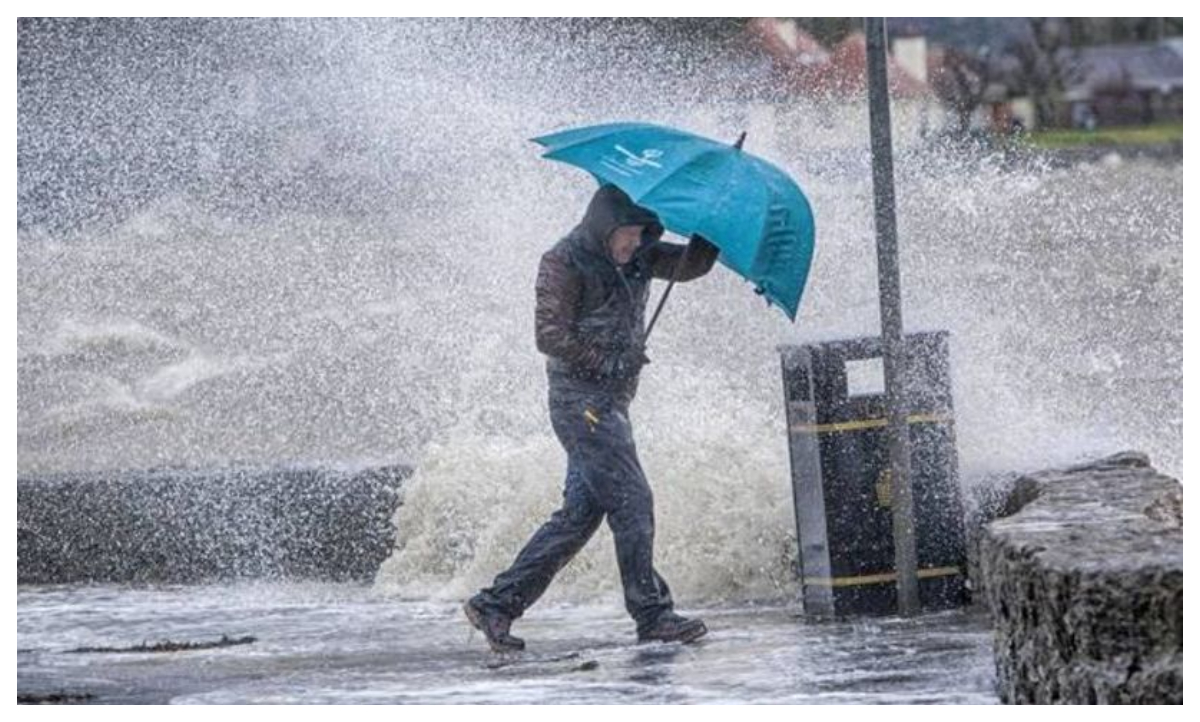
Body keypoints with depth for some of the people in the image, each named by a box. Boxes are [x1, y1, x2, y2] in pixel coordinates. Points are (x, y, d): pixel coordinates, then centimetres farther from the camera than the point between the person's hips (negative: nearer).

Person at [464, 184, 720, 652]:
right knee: (631, 503, -12)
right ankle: (653, 616, -8)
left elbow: (690, 265, 9)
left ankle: (497, 604, 9)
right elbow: (551, 336, -14)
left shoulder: (637, 258, 13)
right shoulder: (564, 264, -10)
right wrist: (608, 362, -13)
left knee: (581, 512, 7)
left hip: (611, 400, 9)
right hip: (581, 398, -9)